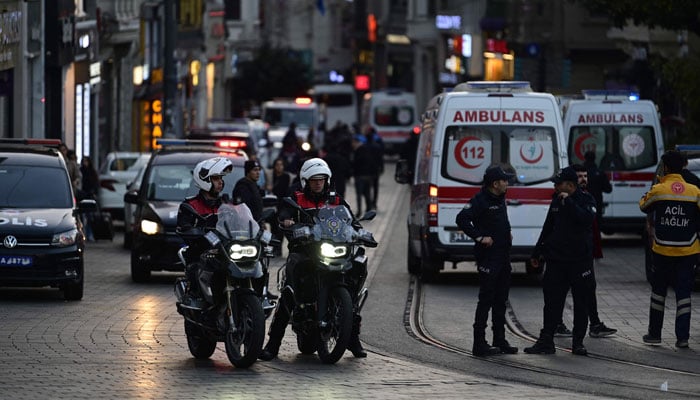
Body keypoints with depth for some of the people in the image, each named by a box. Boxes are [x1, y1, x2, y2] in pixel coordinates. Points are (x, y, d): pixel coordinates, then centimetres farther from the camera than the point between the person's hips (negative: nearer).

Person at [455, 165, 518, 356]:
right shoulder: (480, 200, -14)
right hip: (488, 257, -9)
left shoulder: (500, 199, 15)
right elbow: (462, 219, -24)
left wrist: (507, 233, 14)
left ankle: (500, 340, 20)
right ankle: (480, 344, -4)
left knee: (501, 300, 13)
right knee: (486, 299, -7)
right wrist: (480, 237, -22)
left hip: (503, 256, 9)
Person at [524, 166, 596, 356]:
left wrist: (569, 202, -22)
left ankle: (578, 342, 10)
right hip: (556, 260, 4)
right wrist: (537, 253, 23)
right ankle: (546, 342, 4)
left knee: (581, 303, 2)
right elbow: (547, 228, 20)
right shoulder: (556, 201, 12)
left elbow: (586, 218, -25)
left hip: (580, 260, -4)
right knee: (552, 302, 1)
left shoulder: (586, 200, -4)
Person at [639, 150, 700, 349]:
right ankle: (682, 336, -3)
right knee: (683, 292, 3)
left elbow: (643, 206, 9)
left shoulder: (658, 190, -8)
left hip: (663, 250, -1)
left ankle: (654, 333, 18)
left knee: (659, 289, 14)